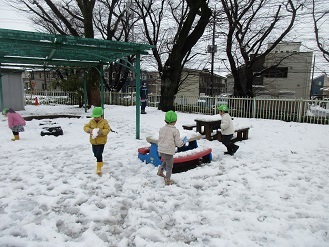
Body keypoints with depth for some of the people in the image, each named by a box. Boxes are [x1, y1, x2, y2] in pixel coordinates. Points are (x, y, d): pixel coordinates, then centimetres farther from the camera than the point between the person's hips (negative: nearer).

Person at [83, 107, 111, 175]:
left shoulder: (104, 122, -9)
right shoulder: (91, 121, 2)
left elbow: (107, 129, -15)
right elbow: (85, 127, -2)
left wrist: (101, 132, -31)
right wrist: (89, 130, -24)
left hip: (101, 141, -5)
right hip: (93, 141, 5)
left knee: (99, 154, -15)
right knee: (95, 154, 18)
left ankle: (99, 168, -7)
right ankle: (101, 162, 45)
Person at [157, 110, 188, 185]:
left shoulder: (162, 129, 4)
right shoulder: (175, 131, -12)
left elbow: (159, 141, 11)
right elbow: (178, 143, -9)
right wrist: (184, 141, 12)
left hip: (161, 150, 6)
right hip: (169, 152, -5)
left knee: (166, 161, 33)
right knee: (169, 166, 11)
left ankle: (160, 171, 32)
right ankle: (167, 180, 19)